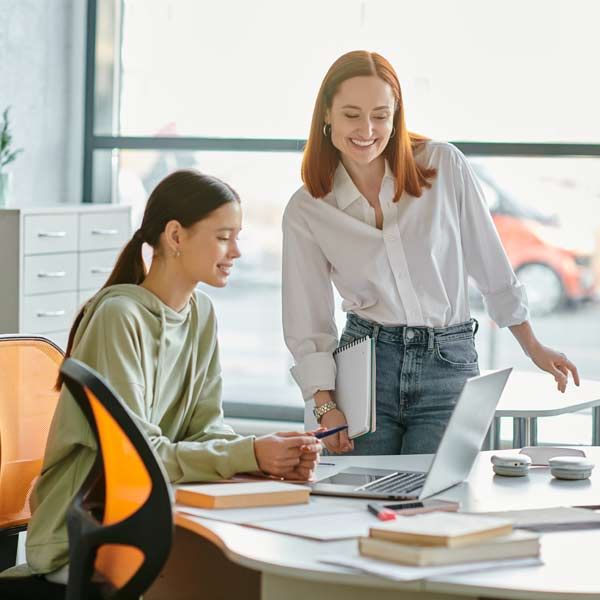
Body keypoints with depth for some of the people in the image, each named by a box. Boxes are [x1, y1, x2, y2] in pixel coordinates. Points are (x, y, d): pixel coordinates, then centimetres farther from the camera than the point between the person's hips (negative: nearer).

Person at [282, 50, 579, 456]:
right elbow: (308, 326, 1)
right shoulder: (306, 212, 0)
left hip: (449, 367, -1)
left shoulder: (444, 166, -2)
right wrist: (326, 406, -12)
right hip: (364, 367, 1)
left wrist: (534, 349, 13)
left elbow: (490, 263, 6)